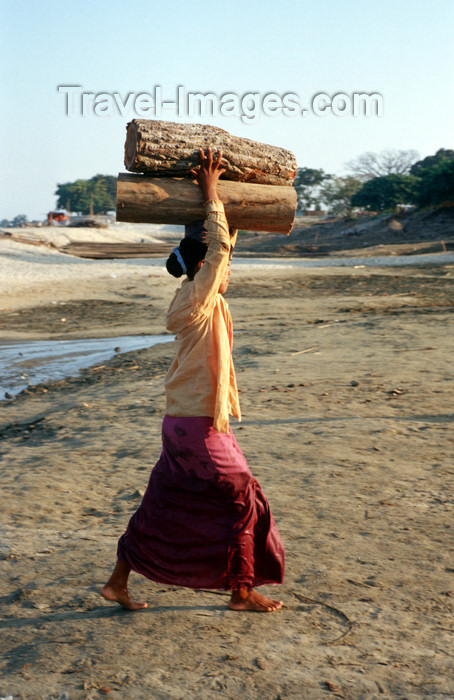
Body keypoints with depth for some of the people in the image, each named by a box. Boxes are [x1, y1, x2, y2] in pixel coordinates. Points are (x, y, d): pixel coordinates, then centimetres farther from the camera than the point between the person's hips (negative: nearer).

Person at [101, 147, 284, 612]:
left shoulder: (200, 299, 11)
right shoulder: (196, 299, -14)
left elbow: (221, 245, 22)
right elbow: (219, 246, -20)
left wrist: (215, 196, 14)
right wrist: (210, 193, -10)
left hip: (184, 422, 9)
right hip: (198, 426, -9)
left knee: (162, 504, 16)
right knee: (240, 500, 3)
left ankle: (118, 582, 25)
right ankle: (241, 592, 16)